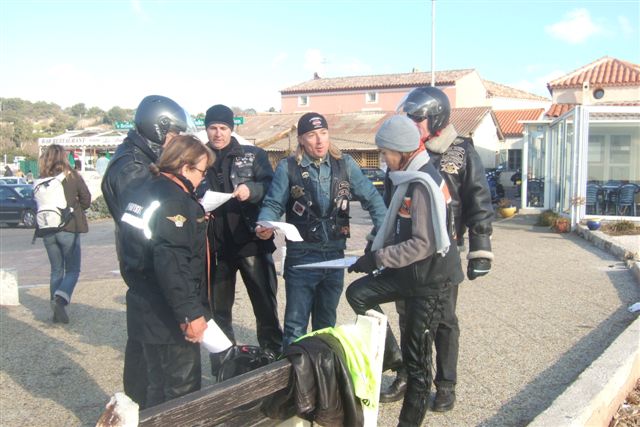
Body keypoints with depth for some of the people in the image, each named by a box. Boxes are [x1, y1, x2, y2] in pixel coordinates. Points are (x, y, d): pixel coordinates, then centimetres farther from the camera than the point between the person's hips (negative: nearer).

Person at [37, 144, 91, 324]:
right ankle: (60, 300, -15)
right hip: (69, 229, -3)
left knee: (56, 270, 16)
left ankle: (57, 310, 17)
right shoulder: (72, 176, -7)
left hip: (48, 230, 3)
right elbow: (86, 199, -2)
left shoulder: (42, 180, -2)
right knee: (72, 270, 8)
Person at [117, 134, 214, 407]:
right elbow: (170, 263, -26)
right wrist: (190, 312, -24)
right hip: (168, 315, -9)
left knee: (159, 386, 21)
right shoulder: (174, 200, -18)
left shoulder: (145, 192, 11)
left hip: (146, 310, 9)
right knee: (182, 389, 4)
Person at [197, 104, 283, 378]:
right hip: (215, 246, 2)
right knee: (218, 311, 12)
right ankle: (222, 372, 27)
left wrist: (251, 189, -24)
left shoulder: (253, 155, 4)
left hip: (251, 242, -2)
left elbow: (272, 187, -4)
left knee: (266, 307, 4)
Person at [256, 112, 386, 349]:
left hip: (335, 254, 3)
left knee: (326, 324, 19)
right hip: (302, 256, -3)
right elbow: (273, 204, -3)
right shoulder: (288, 167, -5)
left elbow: (371, 198, 4)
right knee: (296, 326, 2)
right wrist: (265, 225, -23)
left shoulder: (345, 164, 3)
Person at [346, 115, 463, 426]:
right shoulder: (408, 178, 7)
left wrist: (378, 258, -22)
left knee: (416, 356, 2)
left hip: (431, 277, -9)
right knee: (358, 293, 4)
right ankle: (389, 353, 18)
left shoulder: (423, 185, -22)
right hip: (410, 271, 9)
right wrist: (376, 254, 8)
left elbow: (424, 243, -25)